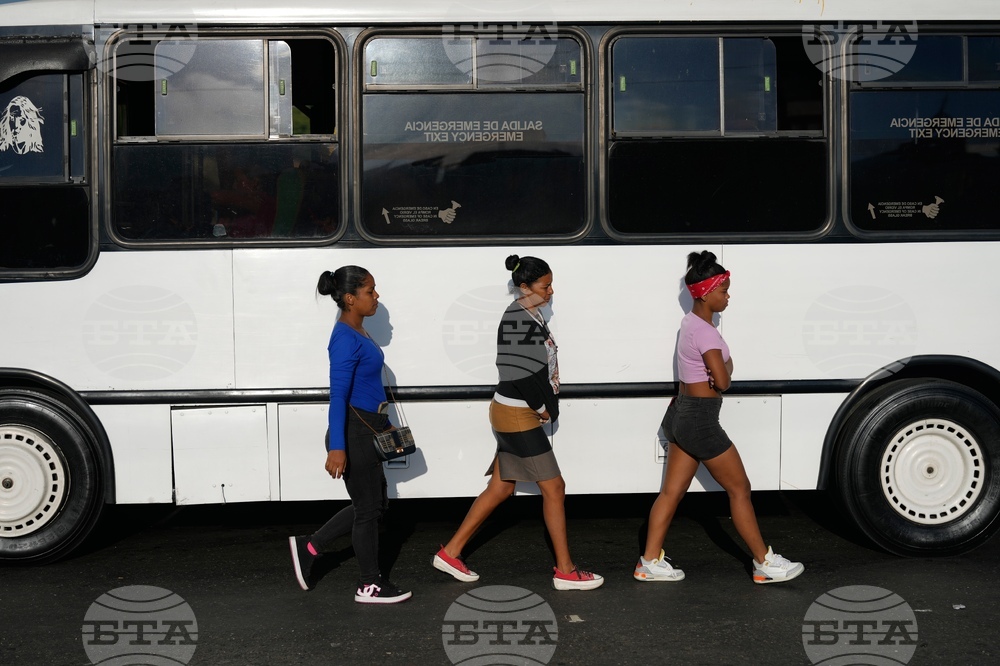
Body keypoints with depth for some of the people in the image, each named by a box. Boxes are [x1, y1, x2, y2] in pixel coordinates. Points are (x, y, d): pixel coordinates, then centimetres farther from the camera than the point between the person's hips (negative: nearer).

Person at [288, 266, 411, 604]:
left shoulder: (358, 332, 11)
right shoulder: (346, 339, -20)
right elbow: (338, 395, -25)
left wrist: (384, 424, 26)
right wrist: (336, 447, -30)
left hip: (366, 431, 10)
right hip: (353, 433, -10)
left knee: (375, 503, 19)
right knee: (368, 508, 3)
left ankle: (309, 547, 25)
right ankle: (370, 585, 18)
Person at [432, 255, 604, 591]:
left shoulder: (530, 315, 13)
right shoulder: (517, 318, -18)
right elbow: (520, 371, -22)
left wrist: (544, 407, 4)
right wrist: (542, 408, -10)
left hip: (518, 414, 10)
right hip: (517, 415, -10)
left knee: (501, 488, 14)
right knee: (554, 487, -4)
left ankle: (451, 552, 21)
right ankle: (565, 571, 5)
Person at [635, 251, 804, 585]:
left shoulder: (692, 321, 10)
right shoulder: (704, 330, -20)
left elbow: (725, 365, 16)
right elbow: (723, 381, -22)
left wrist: (722, 369, -4)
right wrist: (722, 372, -3)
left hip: (681, 415, 10)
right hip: (700, 421, -10)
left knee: (671, 491, 12)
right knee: (740, 489, 3)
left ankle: (650, 562, 15)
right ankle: (765, 563, 13)